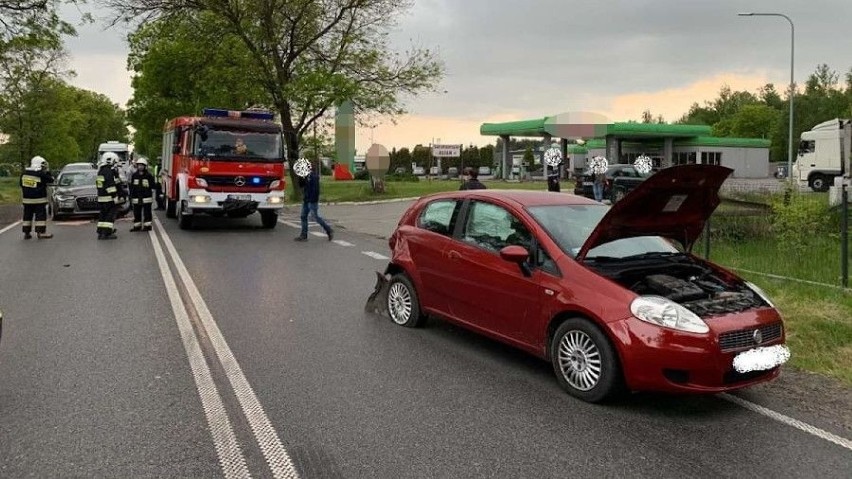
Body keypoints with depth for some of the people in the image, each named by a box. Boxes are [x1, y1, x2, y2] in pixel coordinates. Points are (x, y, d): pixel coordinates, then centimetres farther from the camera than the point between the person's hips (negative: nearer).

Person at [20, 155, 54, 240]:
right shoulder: (41, 174, -13)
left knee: (27, 215, 10)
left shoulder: (24, 173, 7)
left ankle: (26, 233, 13)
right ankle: (41, 233, -5)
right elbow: (51, 180, -1)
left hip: (26, 199, 6)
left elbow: (22, 186, 12)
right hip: (39, 200, -6)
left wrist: (22, 197, 21)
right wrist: (47, 170, 7)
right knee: (41, 216, -2)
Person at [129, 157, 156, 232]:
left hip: (146, 198, -4)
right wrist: (131, 197, 10)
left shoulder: (149, 175, 0)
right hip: (136, 198, 4)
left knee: (147, 213, 0)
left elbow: (152, 187, 1)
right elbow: (131, 187, 14)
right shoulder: (134, 175, 10)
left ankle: (147, 225, 6)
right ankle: (137, 226, 15)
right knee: (136, 213, 8)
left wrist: (152, 196, -7)